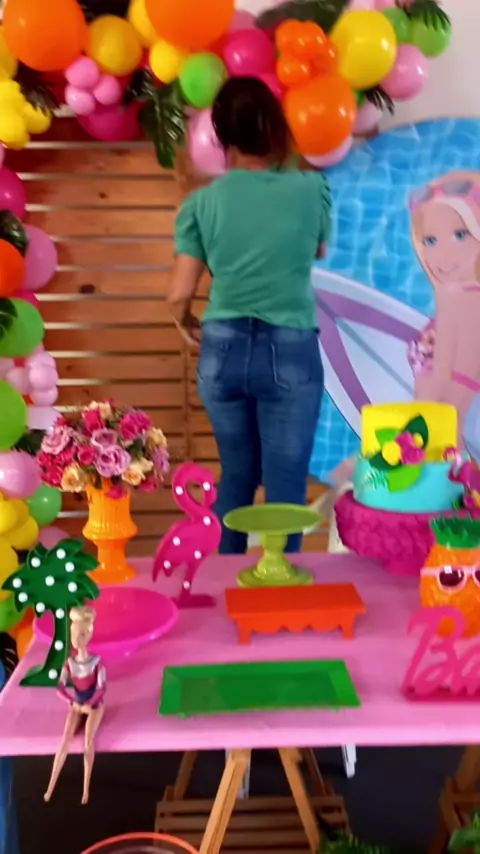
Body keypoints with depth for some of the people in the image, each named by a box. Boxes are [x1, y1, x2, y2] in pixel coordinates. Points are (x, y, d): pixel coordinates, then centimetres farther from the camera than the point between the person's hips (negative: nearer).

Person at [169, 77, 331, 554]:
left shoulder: (201, 203, -2)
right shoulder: (311, 189, -4)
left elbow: (180, 295, -4)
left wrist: (185, 324, 19)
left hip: (223, 351, 3)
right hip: (289, 353, -3)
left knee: (236, 475, 20)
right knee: (285, 486, 5)